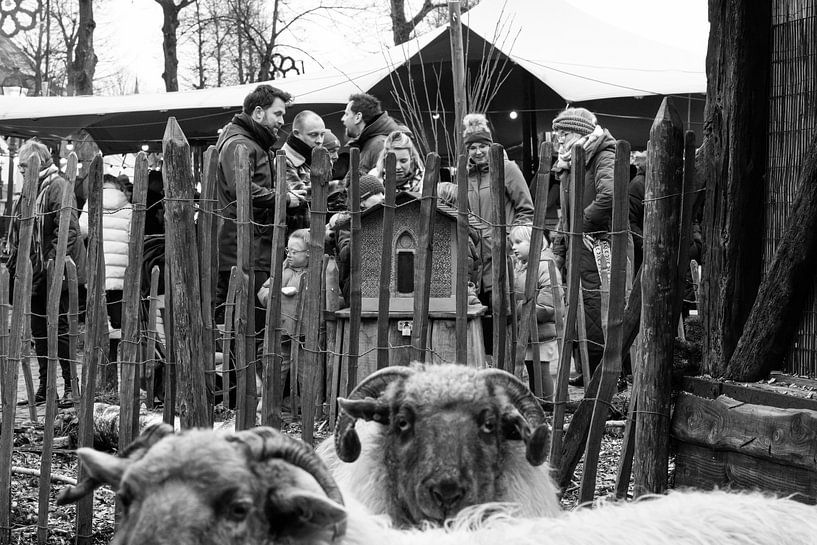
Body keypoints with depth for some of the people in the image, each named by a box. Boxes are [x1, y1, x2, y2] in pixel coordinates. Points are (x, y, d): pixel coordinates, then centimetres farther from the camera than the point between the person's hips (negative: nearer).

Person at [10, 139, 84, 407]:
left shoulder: (58, 187, -9)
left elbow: (67, 229, -19)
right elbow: (17, 236, 22)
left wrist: (54, 260, -26)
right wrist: (13, 269, 17)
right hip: (33, 275, 8)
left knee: (60, 329, -4)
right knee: (39, 332, 11)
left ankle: (70, 386, 2)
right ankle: (44, 387, 17)